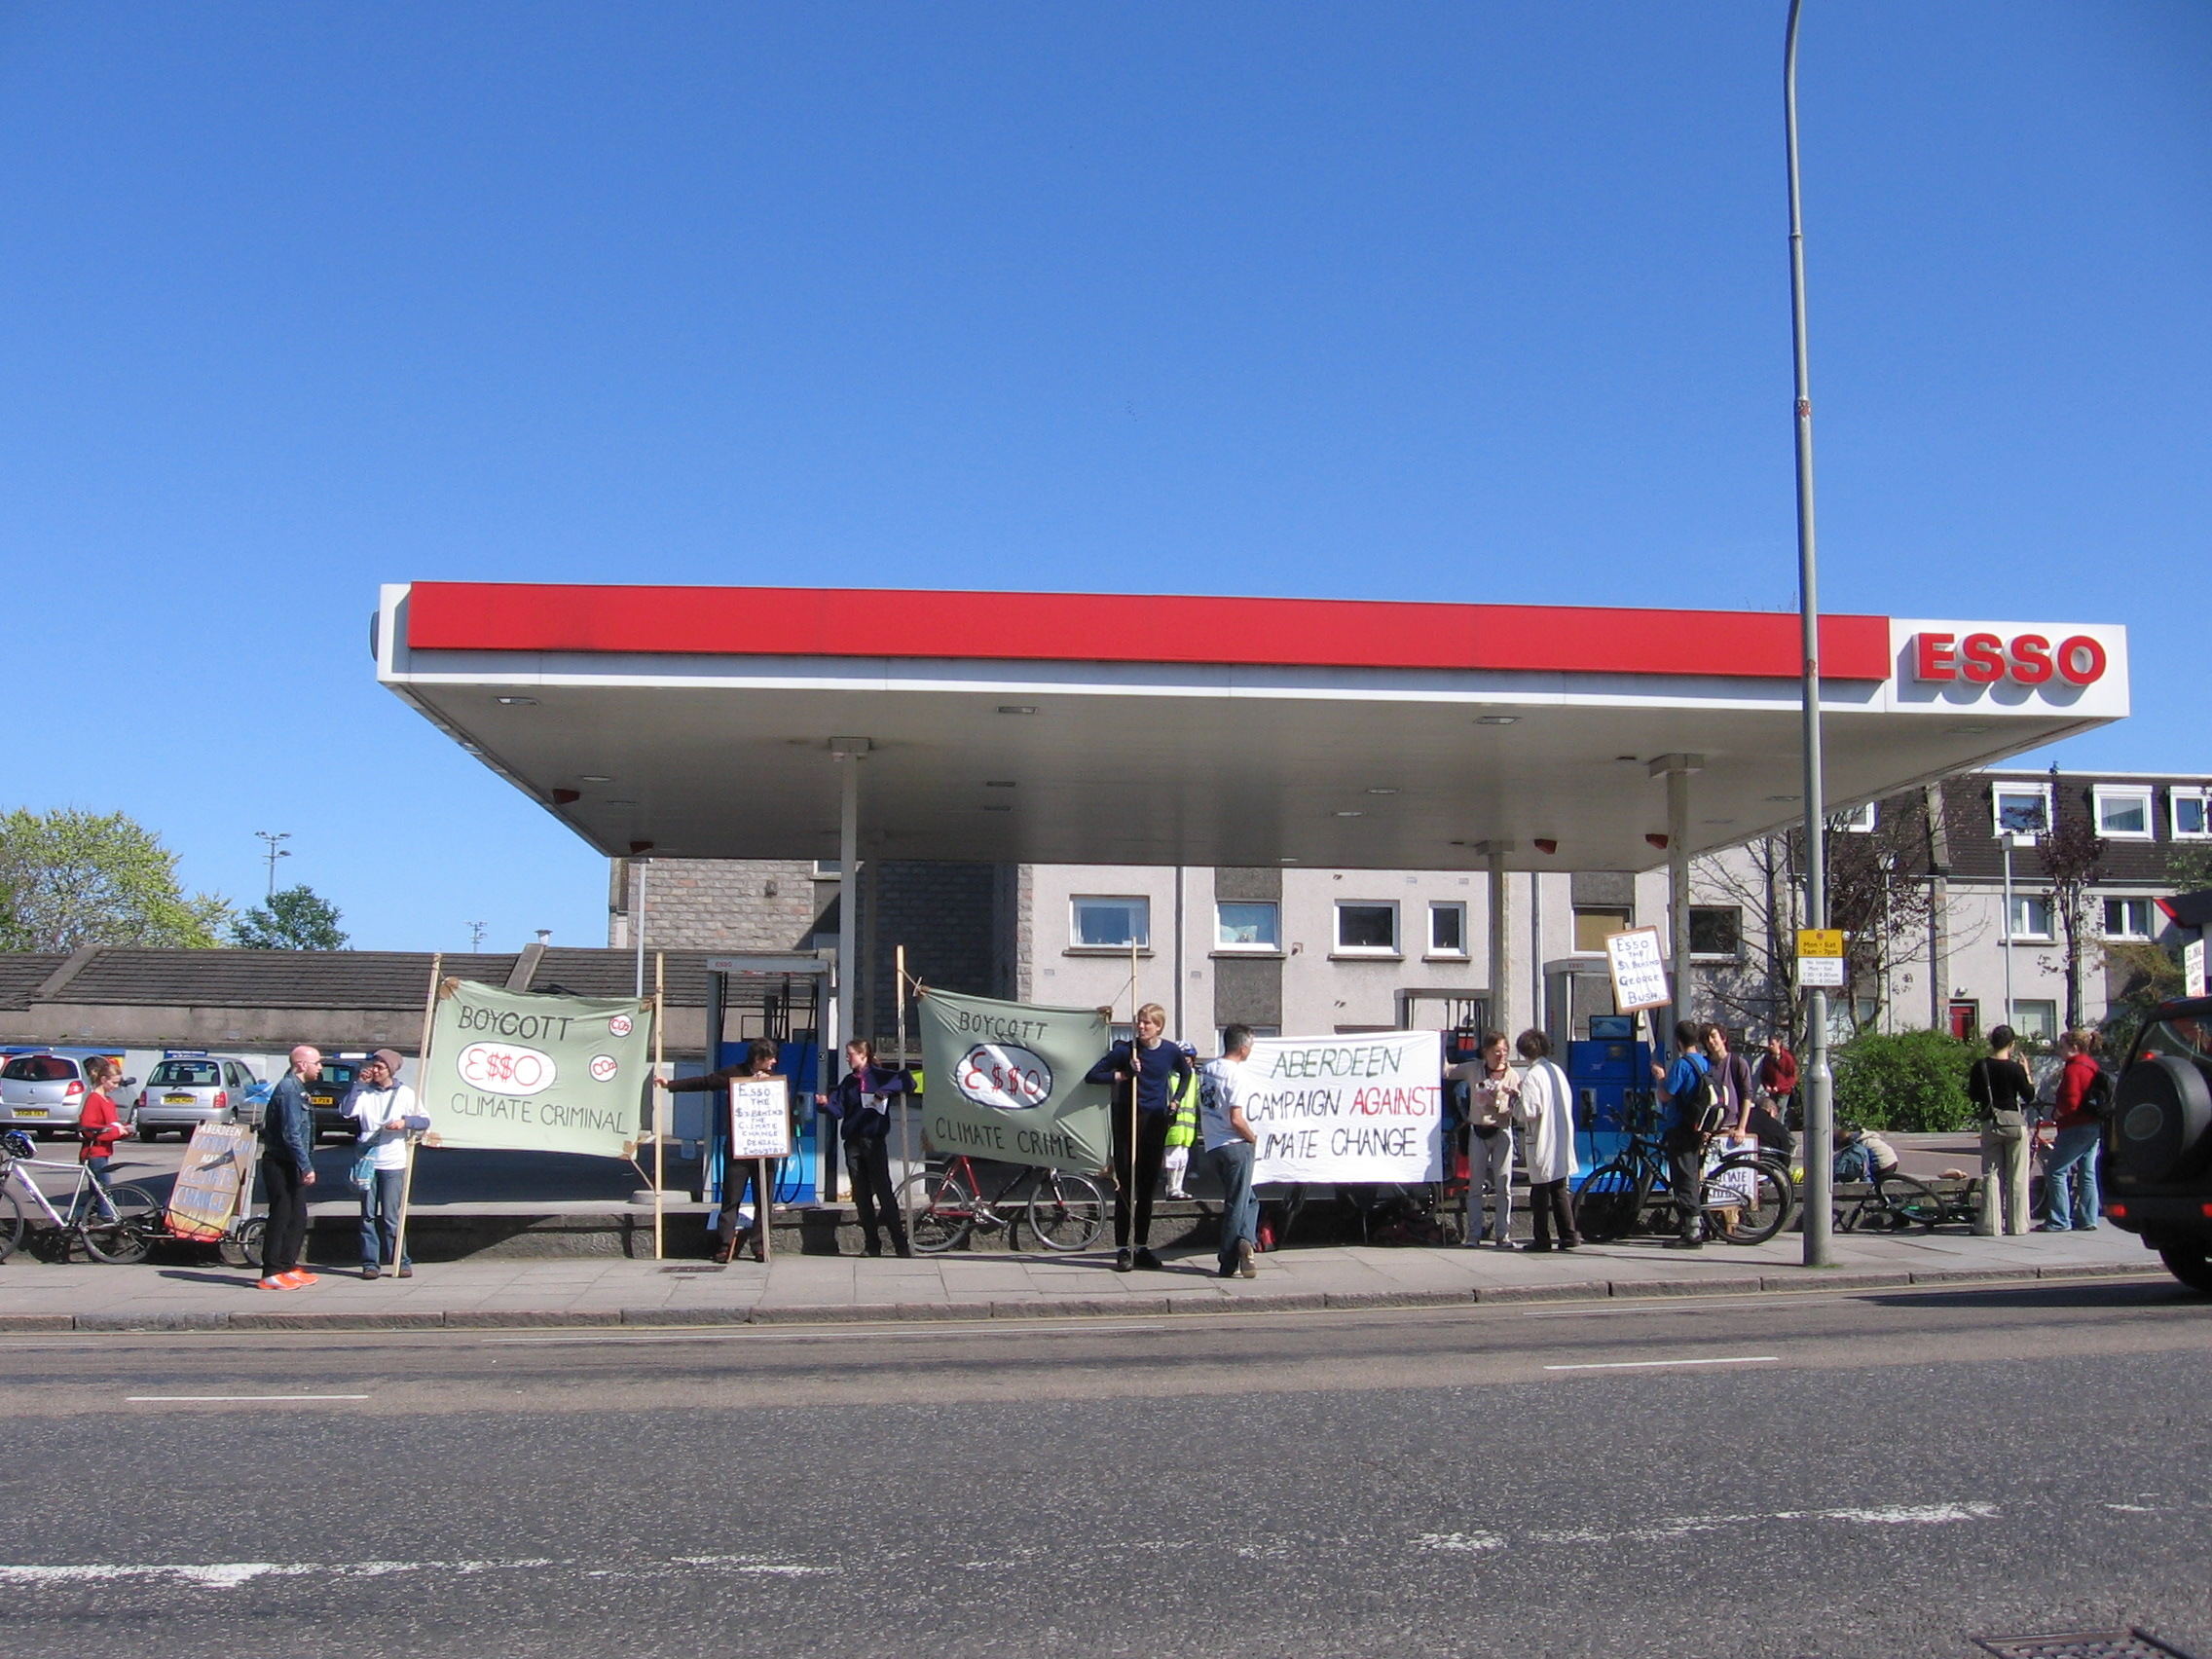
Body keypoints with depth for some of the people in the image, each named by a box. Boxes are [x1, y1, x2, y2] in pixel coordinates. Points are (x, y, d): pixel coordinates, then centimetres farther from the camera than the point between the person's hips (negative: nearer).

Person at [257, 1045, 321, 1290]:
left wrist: (305, 1165, 18)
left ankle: (288, 1267, 20)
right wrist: (306, 1166, -22)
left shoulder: (296, 1088, 16)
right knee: (281, 1217, -6)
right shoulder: (289, 1090, -17)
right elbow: (291, 1134, -23)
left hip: (290, 1166, 10)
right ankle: (271, 1273, -1)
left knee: (297, 1217, 13)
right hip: (280, 1166, -10)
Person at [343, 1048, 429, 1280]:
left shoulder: (405, 1094, 6)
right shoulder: (365, 1092, 8)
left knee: (391, 1216, -2)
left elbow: (424, 1121, 4)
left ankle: (401, 1262, 5)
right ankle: (370, 1263, 7)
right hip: (367, 1162, 2)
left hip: (393, 1164, -2)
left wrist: (405, 1122, -15)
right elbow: (347, 1111, -8)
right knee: (368, 1215, 2)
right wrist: (358, 1084, -8)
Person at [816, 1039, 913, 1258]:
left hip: (874, 1140, -6)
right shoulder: (848, 1082, 16)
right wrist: (825, 1103, -13)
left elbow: (906, 1079, -15)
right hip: (853, 1141, 6)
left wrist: (884, 1091, -25)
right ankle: (872, 1246, 10)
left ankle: (901, 1245, -7)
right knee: (861, 1195, 5)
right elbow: (839, 1109, 6)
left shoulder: (879, 1075, -1)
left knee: (884, 1191, -9)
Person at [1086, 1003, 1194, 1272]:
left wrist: (1175, 1101, 10)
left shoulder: (1171, 1052, 2)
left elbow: (1186, 1075, 23)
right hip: (1128, 1120, -3)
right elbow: (1091, 1076, -5)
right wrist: (1122, 1075, -13)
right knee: (1125, 1186, -3)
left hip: (1156, 1122, 3)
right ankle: (1122, 1250, -1)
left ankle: (1143, 1248, 16)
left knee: (1147, 1187, 9)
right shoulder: (1125, 1050, -6)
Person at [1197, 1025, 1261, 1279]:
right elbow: (1236, 1119, -20)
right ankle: (1230, 1265, -3)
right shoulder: (1239, 1074, -15)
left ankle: (1243, 1240, 0)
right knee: (1236, 1206, 1)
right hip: (1235, 1146, -7)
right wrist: (1253, 1137, -5)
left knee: (1248, 1200, 16)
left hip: (1211, 1147, 7)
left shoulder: (1206, 1069, 8)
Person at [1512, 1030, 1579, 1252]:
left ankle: (1542, 1238, 4)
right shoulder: (1557, 1070, 7)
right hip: (1562, 1140, 7)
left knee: (1540, 1192, 1)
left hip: (1541, 1141, -7)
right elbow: (1568, 1102, 14)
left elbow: (1529, 1112, -20)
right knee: (1559, 1190, 13)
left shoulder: (1532, 1076, -14)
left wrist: (1515, 1100, -1)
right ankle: (1569, 1234, 10)